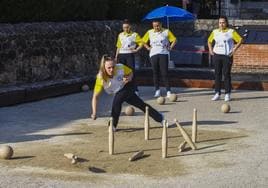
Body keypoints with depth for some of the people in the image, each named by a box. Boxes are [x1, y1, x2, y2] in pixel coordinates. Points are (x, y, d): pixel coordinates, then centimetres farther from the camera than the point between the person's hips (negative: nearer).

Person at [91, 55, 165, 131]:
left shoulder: (121, 68, -32)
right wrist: (94, 113, -42)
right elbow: (95, 97, -33)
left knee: (117, 101, -28)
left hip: (128, 87, -2)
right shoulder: (101, 78, -33)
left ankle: (113, 125, -11)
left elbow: (130, 72, -8)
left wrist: (129, 78, -31)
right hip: (118, 92, 2)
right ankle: (160, 118, 27)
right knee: (141, 105, 10)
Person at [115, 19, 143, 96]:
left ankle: (135, 90, -5)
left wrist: (136, 50, -10)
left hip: (130, 54, -4)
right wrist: (116, 56, 11)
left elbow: (141, 43, 1)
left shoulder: (134, 35, 3)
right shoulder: (120, 35, 14)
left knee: (131, 72, -8)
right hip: (121, 55, 4)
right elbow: (118, 46, 16)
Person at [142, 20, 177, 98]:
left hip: (164, 54, -2)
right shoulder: (149, 32, 8)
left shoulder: (166, 32, 3)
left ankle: (168, 91, -8)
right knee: (155, 72, 4)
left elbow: (174, 40, 7)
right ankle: (157, 90, 13)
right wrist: (148, 48, 6)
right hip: (153, 54, 2)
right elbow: (143, 41, 18)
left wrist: (170, 47, -3)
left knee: (164, 73, -8)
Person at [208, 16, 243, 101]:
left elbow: (240, 40, -2)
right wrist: (210, 49, 10)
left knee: (226, 74, -3)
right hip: (216, 55, 3)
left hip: (227, 56, -3)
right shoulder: (215, 32, 10)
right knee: (217, 74, 4)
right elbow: (209, 41, 24)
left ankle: (227, 94, 3)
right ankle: (217, 93, 8)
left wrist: (234, 49, -9)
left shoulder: (231, 32, -1)